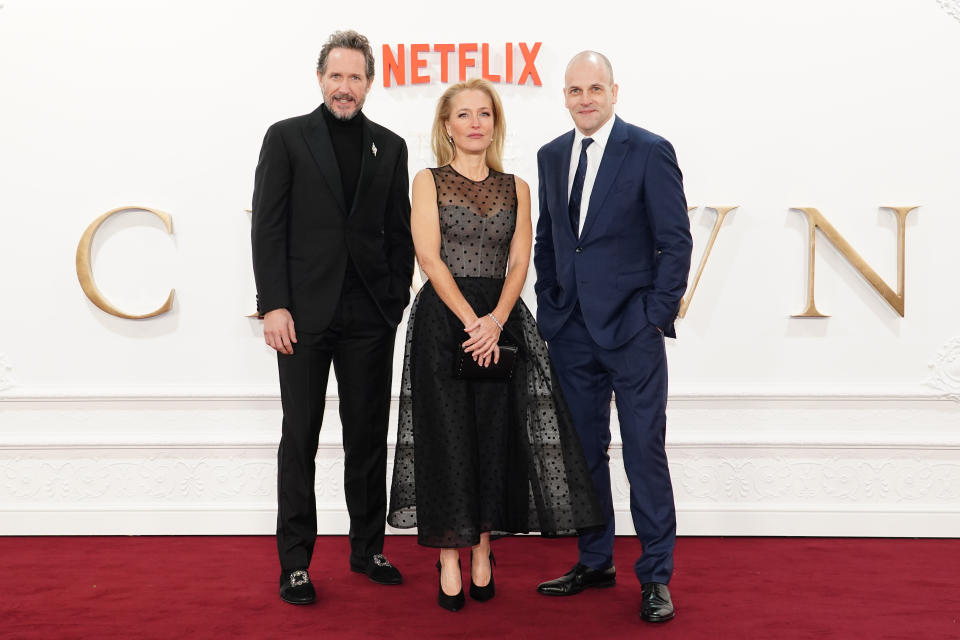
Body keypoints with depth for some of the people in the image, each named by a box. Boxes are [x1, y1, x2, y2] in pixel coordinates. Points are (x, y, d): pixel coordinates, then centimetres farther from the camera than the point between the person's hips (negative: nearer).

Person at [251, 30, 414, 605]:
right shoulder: (287, 138, 3)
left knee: (369, 437, 10)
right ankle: (295, 562, 14)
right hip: (305, 313, -2)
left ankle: (368, 548, 24)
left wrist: (398, 301, 2)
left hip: (371, 315, 3)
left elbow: (399, 233, 11)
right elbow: (268, 227, -3)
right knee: (300, 439, 4)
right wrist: (274, 305, -10)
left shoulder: (390, 146, 11)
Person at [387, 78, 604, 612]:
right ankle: (449, 561, 5)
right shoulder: (429, 182, 4)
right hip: (442, 318, -2)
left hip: (500, 320, 3)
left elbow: (520, 262, 3)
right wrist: (471, 321, -14)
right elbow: (429, 256, -6)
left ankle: (483, 551, 14)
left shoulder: (516, 188, 12)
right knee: (447, 436, -2)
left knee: (496, 436, 2)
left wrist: (496, 320, -13)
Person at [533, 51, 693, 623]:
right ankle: (595, 562, 27)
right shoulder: (552, 156, 12)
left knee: (645, 451, 0)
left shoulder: (649, 151, -5)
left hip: (632, 329, -5)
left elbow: (675, 242, -6)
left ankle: (656, 576, 12)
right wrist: (549, 312, 10)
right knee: (584, 450, 13)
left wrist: (658, 317, -9)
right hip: (571, 330, 5)